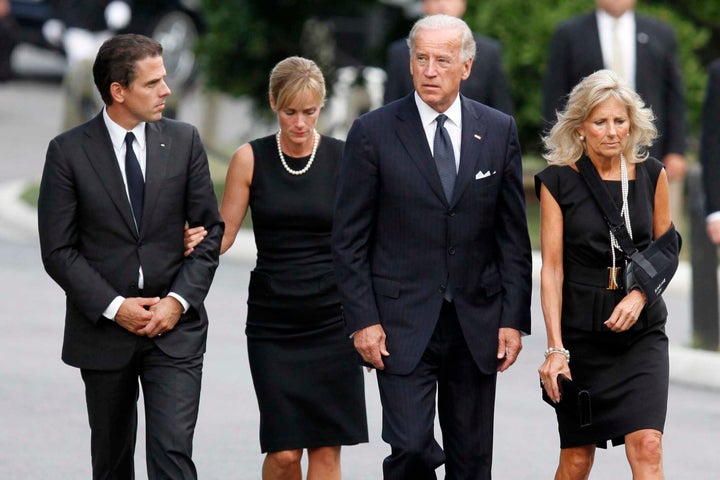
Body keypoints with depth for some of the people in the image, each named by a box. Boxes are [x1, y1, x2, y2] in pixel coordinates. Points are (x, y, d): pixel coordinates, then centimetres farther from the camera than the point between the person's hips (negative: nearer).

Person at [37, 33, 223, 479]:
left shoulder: (184, 141, 2)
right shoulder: (69, 151, -4)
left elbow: (211, 230, 5)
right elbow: (58, 249, -5)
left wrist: (179, 300, -9)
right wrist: (114, 307, -13)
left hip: (174, 328, 0)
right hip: (103, 330, 0)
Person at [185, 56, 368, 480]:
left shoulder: (344, 159, 0)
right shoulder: (251, 160, 1)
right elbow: (224, 233, 4)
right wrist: (197, 243, -18)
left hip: (331, 321, 0)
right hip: (273, 321, 0)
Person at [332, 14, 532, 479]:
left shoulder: (499, 131, 5)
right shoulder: (374, 132, -3)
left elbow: (513, 235, 7)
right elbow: (350, 238, -1)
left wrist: (514, 319, 1)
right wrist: (363, 320, -8)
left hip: (477, 321, 3)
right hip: (403, 324, -3)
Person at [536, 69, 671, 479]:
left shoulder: (651, 175, 2)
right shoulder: (558, 181, -4)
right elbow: (552, 268, -6)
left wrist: (640, 295, -9)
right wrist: (555, 349, -13)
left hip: (641, 327, 1)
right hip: (581, 330, -1)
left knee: (647, 445, -15)